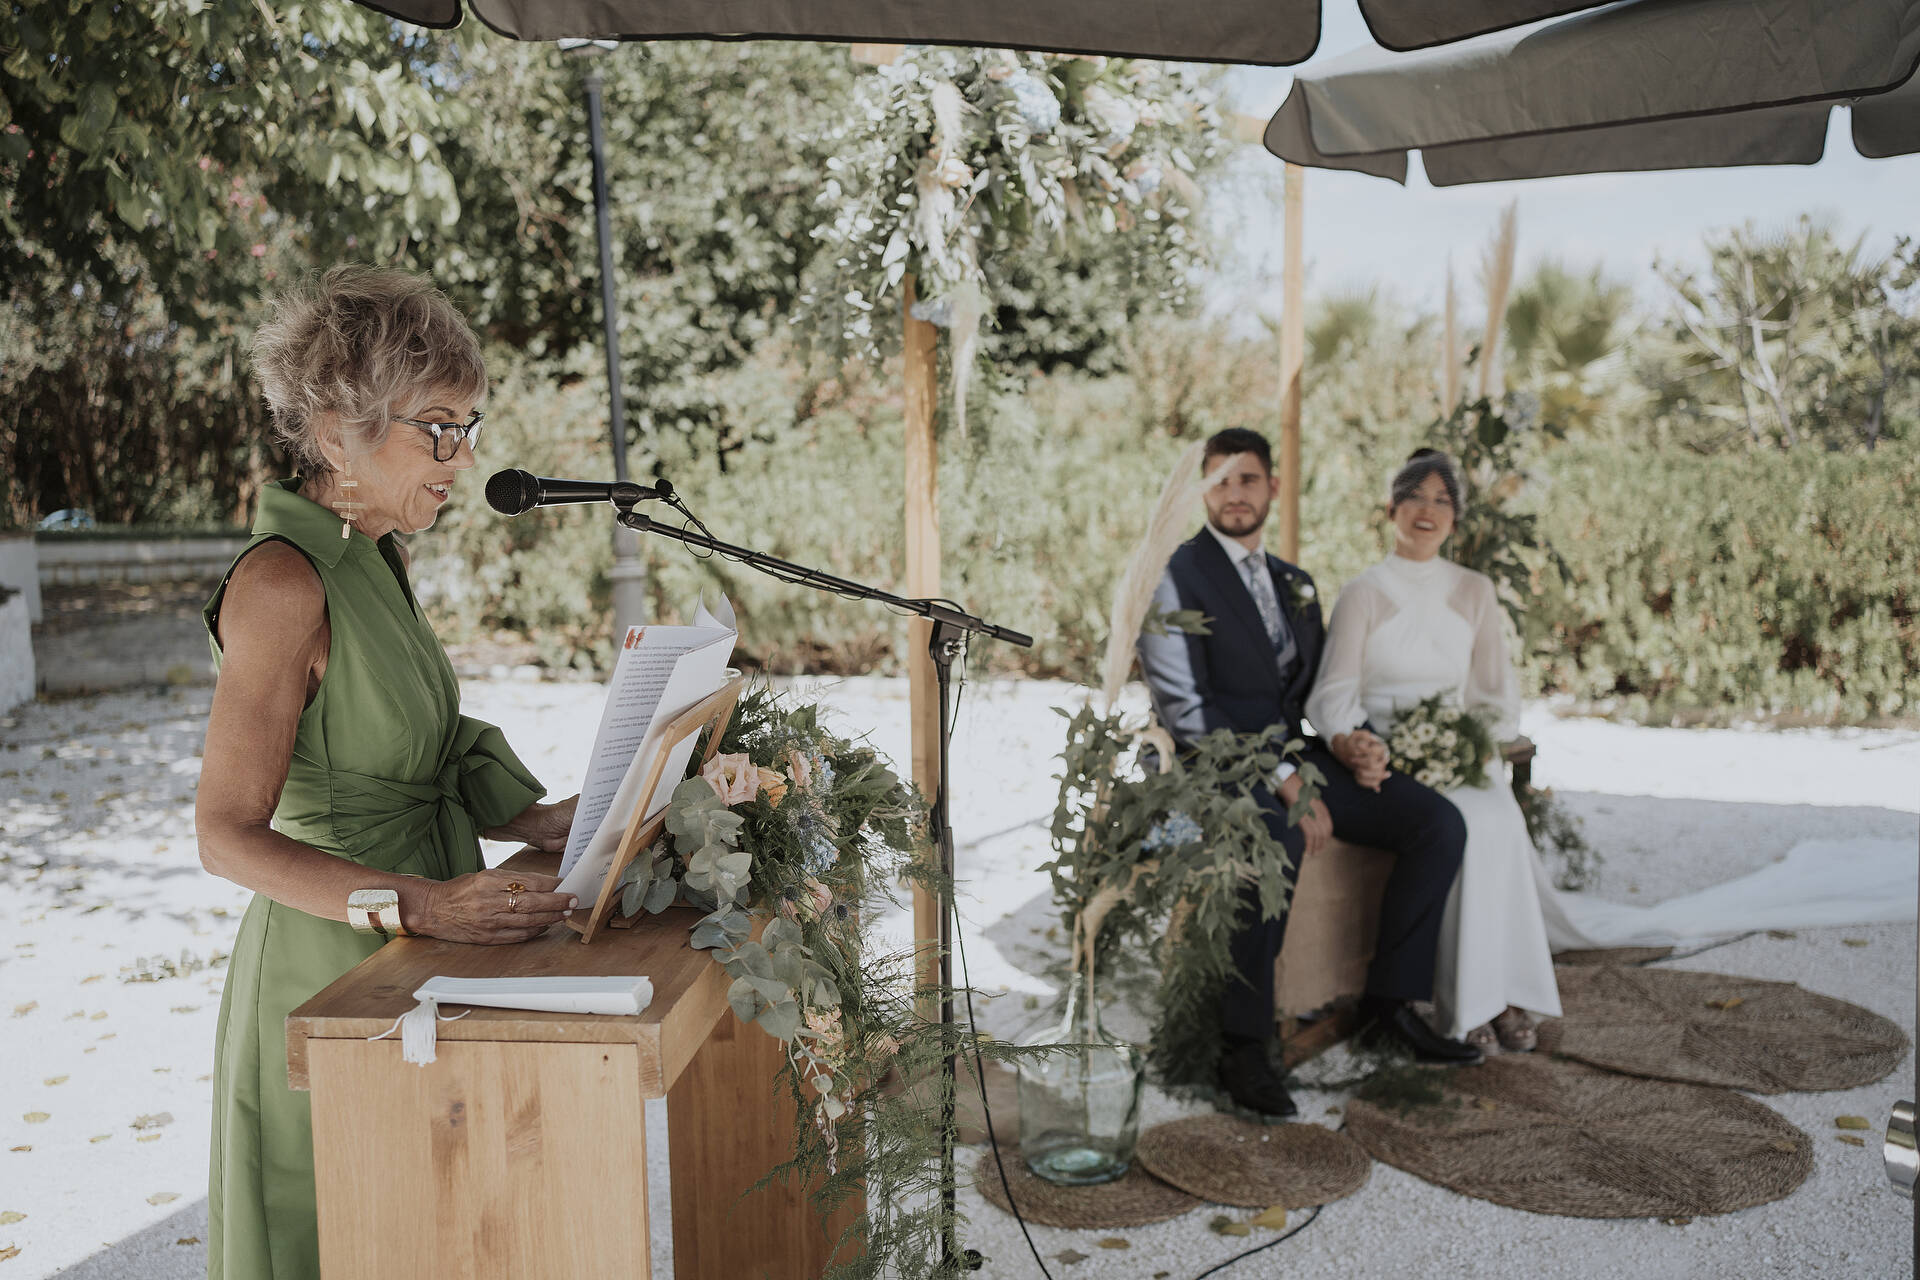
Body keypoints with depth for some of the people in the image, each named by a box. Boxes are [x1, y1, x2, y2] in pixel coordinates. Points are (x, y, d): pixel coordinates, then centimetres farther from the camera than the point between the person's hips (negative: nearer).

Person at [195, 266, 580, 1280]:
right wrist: (418, 902, -32)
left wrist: (522, 820, 2)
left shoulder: (375, 559, 9)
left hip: (405, 959, 9)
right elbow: (228, 835, -23)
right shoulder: (283, 582, -19)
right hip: (332, 974, -9)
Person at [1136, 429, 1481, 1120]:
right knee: (1274, 842, -38)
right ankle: (1244, 1050, -27)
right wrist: (1280, 780, -19)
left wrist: (1352, 751, 0)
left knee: (1439, 821, -8)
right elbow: (1184, 710, -12)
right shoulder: (1175, 576, -3)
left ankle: (1390, 1002, 1)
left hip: (1298, 758, 7)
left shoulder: (1295, 583, 19)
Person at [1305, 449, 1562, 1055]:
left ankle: (1502, 995, -22)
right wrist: (1349, 741, -27)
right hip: (1389, 757, -3)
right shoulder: (1363, 593, 2)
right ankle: (1467, 1004, -24)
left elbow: (1497, 692, 14)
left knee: (1502, 818, -30)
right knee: (1474, 823, -31)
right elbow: (1333, 693, -5)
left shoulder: (1475, 591, 14)